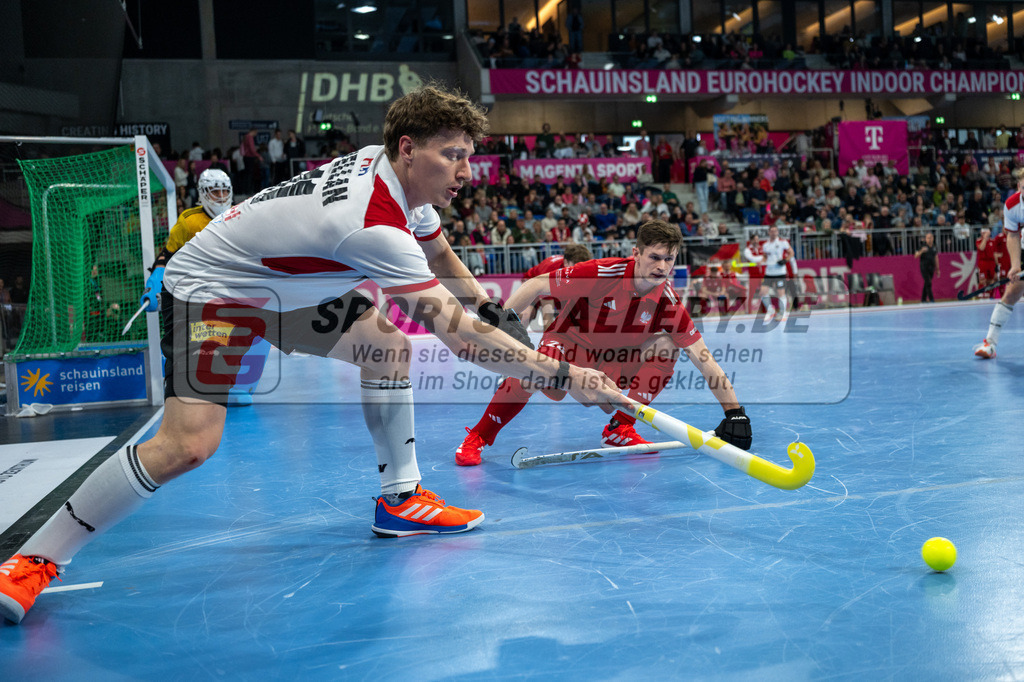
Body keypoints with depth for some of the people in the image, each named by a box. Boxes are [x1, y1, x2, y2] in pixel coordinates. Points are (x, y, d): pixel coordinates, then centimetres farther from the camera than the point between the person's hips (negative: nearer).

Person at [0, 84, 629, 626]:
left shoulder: (397, 173, -6)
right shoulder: (372, 226, -35)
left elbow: (439, 251, 17)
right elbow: (457, 332, -35)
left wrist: (488, 303, 8)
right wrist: (561, 374, -33)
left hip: (285, 285, 10)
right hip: (209, 291, -10)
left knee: (389, 343, 5)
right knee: (188, 444, -23)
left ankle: (399, 499, 14)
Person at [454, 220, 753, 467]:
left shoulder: (669, 302, -17)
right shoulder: (602, 274, -27)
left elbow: (703, 358, -15)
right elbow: (537, 285, -18)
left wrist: (734, 411, -19)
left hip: (614, 362, 4)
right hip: (571, 344, -4)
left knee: (665, 345, -19)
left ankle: (619, 428, -6)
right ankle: (478, 437, -13)